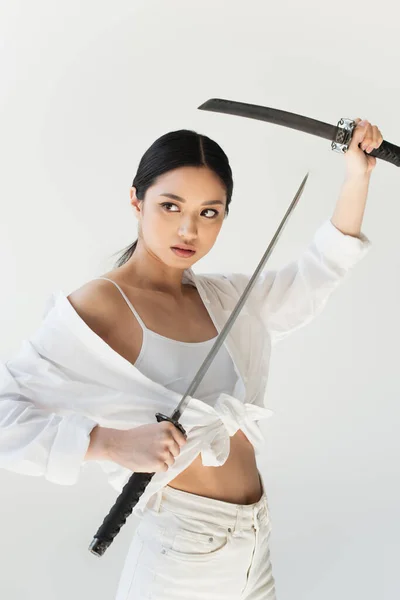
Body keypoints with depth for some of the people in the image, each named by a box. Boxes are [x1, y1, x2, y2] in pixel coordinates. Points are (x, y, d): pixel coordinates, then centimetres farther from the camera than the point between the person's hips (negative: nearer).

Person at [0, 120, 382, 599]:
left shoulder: (221, 298, 6)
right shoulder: (97, 308, -16)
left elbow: (319, 273, 16)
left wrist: (356, 179, 7)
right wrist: (113, 442, -30)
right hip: (182, 554, -6)